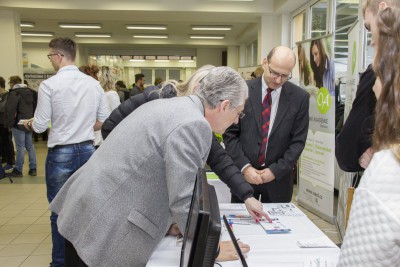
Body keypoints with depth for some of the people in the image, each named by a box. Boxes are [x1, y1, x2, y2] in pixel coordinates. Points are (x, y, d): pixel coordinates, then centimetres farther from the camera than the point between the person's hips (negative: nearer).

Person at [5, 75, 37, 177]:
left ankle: (18, 170, 6)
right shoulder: (30, 92, 11)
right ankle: (33, 169, 13)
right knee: (30, 146, 11)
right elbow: (35, 107, 16)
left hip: (19, 124, -7)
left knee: (20, 147, -2)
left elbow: (10, 109, -18)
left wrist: (9, 123, -9)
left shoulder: (14, 93, -11)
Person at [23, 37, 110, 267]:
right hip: (87, 151, 4)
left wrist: (30, 124, 15)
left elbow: (41, 126, -7)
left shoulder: (49, 85, -12)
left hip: (61, 154, -4)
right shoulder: (94, 84, 1)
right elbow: (104, 121, 4)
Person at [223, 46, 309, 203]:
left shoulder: (299, 97, -3)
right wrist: (244, 166, -12)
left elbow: (298, 141, -2)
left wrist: (275, 170, -9)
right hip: (244, 174, 0)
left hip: (278, 178, 1)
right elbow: (230, 133, -5)